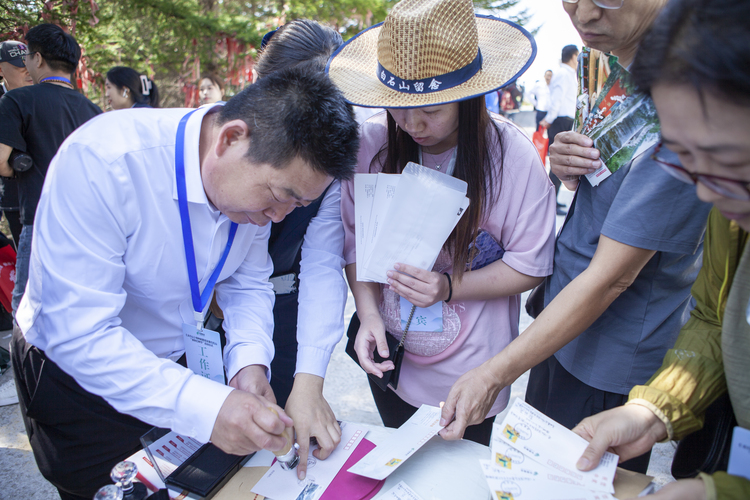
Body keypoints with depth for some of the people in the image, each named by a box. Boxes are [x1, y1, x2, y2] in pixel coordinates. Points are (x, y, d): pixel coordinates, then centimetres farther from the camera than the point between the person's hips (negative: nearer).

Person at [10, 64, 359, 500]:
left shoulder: (260, 177, -14)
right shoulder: (101, 161, -34)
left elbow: (248, 283, -2)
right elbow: (77, 333, -35)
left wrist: (249, 359, -20)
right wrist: (206, 407, -43)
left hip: (182, 363, 5)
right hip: (77, 372, -4)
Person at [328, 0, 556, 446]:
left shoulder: (513, 155, -19)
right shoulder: (371, 143, -13)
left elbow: (531, 266, -12)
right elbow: (355, 241, -4)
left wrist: (449, 288, -24)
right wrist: (368, 312, -17)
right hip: (388, 355, 3)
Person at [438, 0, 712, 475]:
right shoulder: (615, 55, 0)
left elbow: (611, 276, -28)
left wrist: (494, 374, -25)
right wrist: (567, 163, -10)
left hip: (610, 363, -8)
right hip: (564, 312, 8)